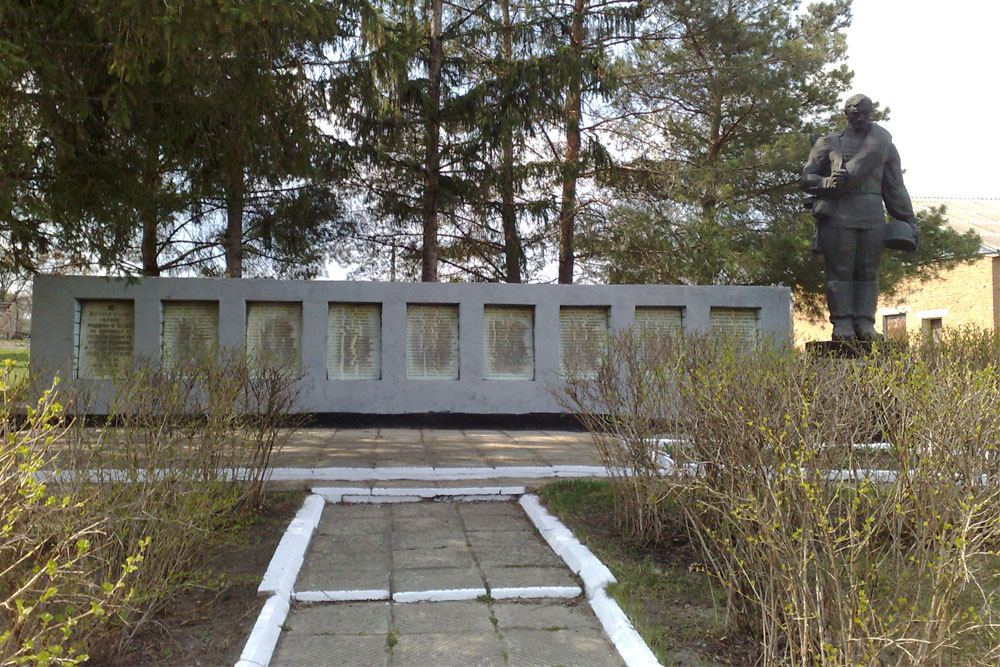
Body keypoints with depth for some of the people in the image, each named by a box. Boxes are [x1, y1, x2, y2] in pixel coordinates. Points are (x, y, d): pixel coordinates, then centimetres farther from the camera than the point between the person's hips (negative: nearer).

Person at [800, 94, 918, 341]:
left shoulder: (884, 144, 22)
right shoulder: (828, 143, 15)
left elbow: (895, 187, 20)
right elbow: (806, 178, 8)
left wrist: (909, 221, 13)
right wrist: (829, 183, -13)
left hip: (873, 216, 3)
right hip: (838, 213, -3)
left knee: (868, 272, -1)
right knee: (840, 270, -6)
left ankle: (865, 324, 0)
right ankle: (842, 324, -5)